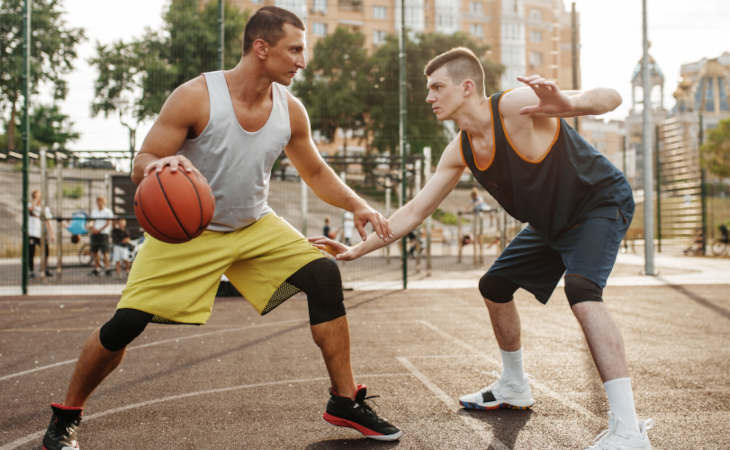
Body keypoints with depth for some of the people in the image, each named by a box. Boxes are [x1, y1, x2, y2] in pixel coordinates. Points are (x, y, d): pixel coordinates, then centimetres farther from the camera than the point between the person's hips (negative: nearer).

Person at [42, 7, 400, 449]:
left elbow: (315, 171, 9)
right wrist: (161, 164, -42)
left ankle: (346, 401, -1)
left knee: (324, 275, -14)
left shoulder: (290, 110, -6)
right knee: (126, 322, -10)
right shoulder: (195, 96, -21)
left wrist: (357, 204, -6)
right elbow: (141, 166, -18)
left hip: (256, 226, 4)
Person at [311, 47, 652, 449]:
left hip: (601, 202, -8)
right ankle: (514, 388, 32)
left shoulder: (517, 105, -27)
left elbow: (610, 98, -33)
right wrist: (356, 250, -4)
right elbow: (415, 211, 1)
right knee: (495, 285, 12)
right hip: (552, 221, 9)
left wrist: (567, 103, -56)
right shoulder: (460, 151, -4)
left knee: (581, 289, -32)